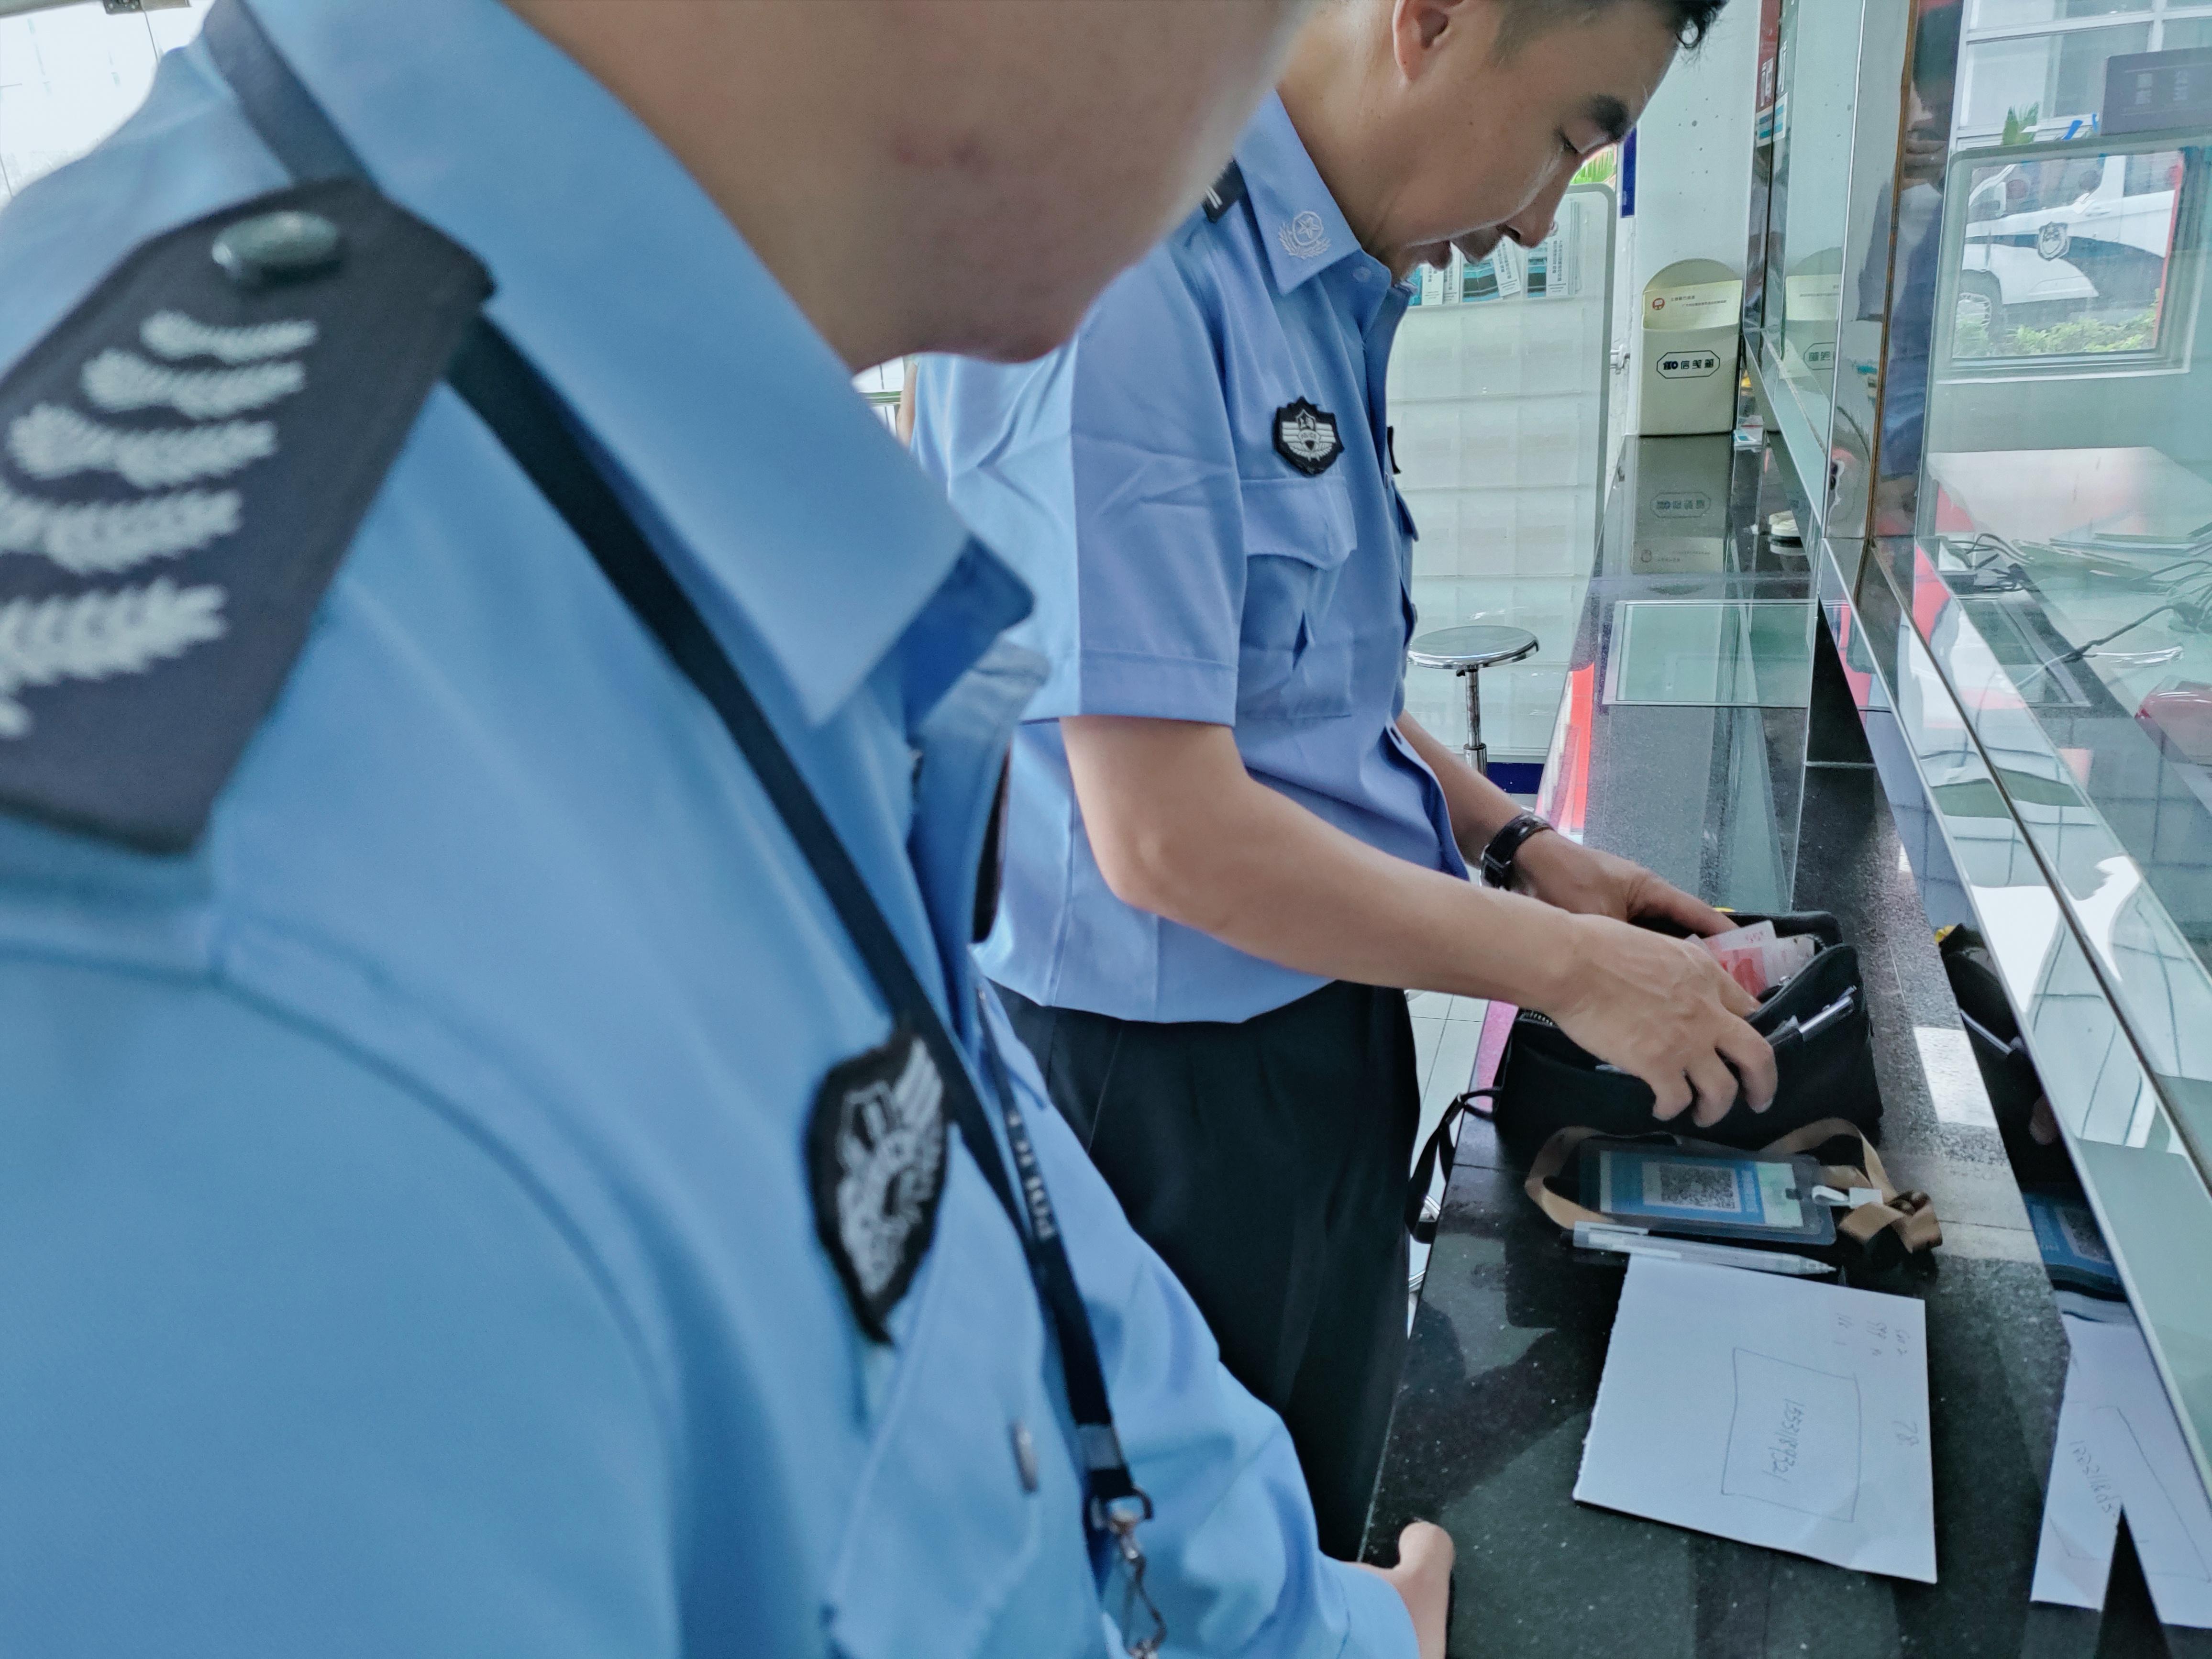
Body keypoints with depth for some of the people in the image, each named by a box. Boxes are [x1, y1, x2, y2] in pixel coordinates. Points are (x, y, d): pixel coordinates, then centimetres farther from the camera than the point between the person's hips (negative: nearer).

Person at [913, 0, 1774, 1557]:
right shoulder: (1119, 277, -24)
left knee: (1323, 1531, 26)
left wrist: (1519, 844, 6)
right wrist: (1573, 970, -17)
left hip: (1326, 1022, 9)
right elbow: (1168, 835, -27)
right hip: (1174, 1069, -8)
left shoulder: (1324, 290, 6)